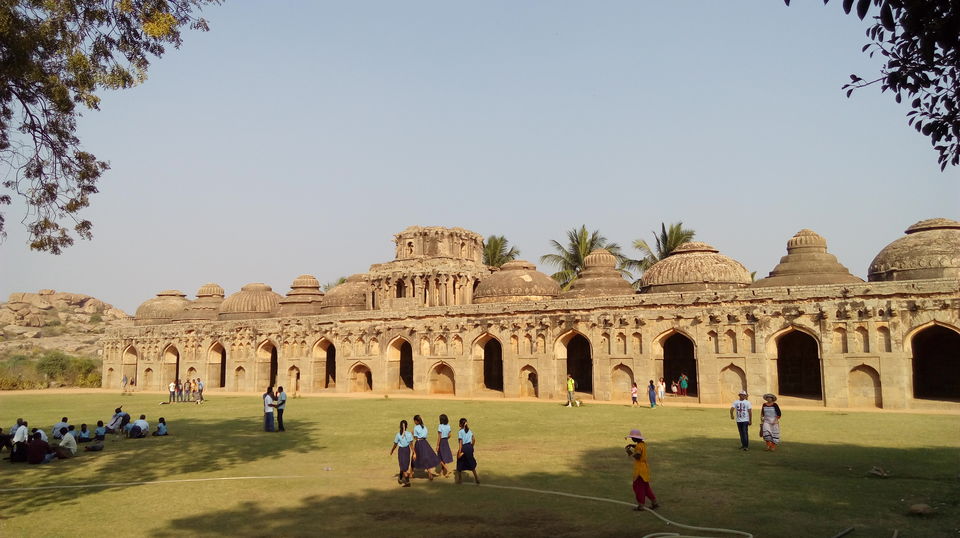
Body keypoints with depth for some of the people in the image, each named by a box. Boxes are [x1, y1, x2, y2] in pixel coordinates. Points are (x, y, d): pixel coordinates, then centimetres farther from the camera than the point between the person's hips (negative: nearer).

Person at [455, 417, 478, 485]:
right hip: (469, 447, 5)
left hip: (463, 447, -5)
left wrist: (459, 451, -16)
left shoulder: (460, 432, -13)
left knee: (460, 464, 11)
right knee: (471, 463, 16)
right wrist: (472, 447, 19)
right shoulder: (470, 430, 5)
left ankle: (459, 479, 22)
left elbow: (461, 442, -17)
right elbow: (474, 439, 8)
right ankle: (476, 478, 12)